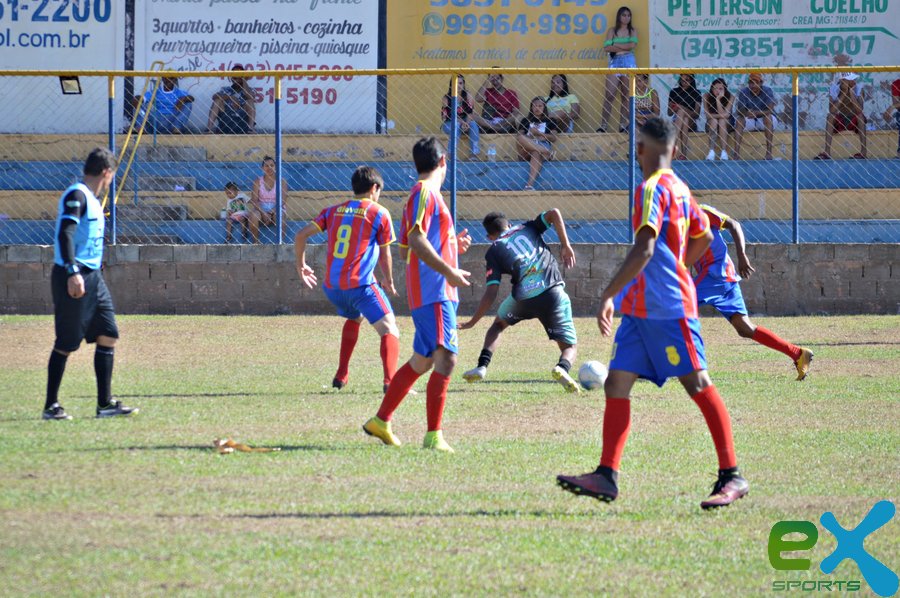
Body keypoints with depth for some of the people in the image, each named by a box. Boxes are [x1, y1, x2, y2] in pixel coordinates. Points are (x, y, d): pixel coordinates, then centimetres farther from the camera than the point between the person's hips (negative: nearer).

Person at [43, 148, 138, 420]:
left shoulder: (91, 200, 17)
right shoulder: (76, 196, -13)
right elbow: (65, 234, -23)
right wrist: (73, 272, -31)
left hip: (93, 277, 10)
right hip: (74, 279, -10)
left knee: (108, 336, 6)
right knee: (66, 343, -4)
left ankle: (105, 404, 11)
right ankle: (50, 406, 3)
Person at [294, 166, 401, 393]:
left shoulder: (333, 211, 13)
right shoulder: (379, 214, 0)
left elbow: (301, 235, 8)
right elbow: (384, 254, 6)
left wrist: (301, 265, 22)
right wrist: (389, 281, 22)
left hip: (332, 286, 6)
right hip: (360, 285, -6)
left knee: (354, 318, 33)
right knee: (389, 330, -7)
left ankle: (341, 376, 32)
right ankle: (390, 380, -29)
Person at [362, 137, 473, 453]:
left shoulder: (425, 194, 20)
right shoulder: (425, 193, -10)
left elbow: (405, 249, 24)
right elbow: (416, 241, -21)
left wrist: (453, 245, 22)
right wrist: (449, 271, -22)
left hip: (438, 294, 10)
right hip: (433, 293, -10)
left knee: (422, 361, 17)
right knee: (446, 359, -17)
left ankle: (381, 421, 24)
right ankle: (433, 436, -22)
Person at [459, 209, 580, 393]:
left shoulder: (494, 252, 15)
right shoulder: (528, 228, 22)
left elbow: (491, 293, 6)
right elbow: (553, 213, 4)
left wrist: (473, 322, 14)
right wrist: (565, 246, 10)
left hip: (522, 298, 0)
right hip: (553, 292, 0)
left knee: (498, 324, 33)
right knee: (570, 347, 9)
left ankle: (482, 366, 15)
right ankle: (562, 367, -27)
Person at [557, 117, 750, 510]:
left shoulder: (653, 189, -13)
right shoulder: (679, 188, 15)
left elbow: (643, 250, -23)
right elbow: (703, 238, 26)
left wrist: (609, 294, -23)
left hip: (666, 306, -10)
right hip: (641, 308, 10)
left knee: (698, 384, -6)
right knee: (617, 383, 2)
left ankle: (731, 476, -3)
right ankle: (607, 475, -2)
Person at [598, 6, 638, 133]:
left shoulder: (633, 31, 11)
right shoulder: (612, 31, 11)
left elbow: (633, 45, -6)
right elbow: (606, 48, -1)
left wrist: (616, 45, -3)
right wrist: (624, 48, -6)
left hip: (628, 62, 0)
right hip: (614, 62, 0)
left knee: (625, 96, -1)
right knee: (609, 95, -9)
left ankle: (623, 125, 1)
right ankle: (603, 125, -9)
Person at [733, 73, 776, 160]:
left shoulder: (767, 91, -13)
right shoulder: (743, 92, -7)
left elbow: (770, 110, -23)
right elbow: (740, 111, -14)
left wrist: (756, 113, -39)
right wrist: (747, 113, -39)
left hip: (764, 121, -2)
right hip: (749, 121, 2)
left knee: (768, 117, -34)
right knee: (739, 119, -28)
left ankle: (769, 153, -37)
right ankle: (736, 154, -36)